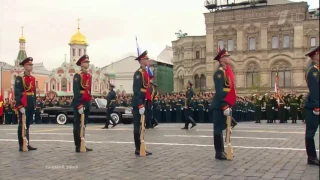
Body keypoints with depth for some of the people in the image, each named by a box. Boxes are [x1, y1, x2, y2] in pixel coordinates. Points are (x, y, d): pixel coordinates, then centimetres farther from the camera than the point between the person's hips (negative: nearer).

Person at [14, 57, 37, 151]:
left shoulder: (33, 78, 14)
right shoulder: (19, 78, -8)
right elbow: (17, 93, -14)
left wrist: (34, 104, 13)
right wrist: (20, 106, -20)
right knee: (22, 125, -1)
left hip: (31, 106, 7)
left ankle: (27, 144, 17)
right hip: (23, 106, -7)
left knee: (28, 125, 12)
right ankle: (21, 146, 5)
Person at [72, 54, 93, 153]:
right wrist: (79, 105, -21)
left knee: (84, 124, 11)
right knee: (77, 124, -2)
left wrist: (88, 102, 15)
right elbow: (76, 91, -17)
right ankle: (78, 146, 2)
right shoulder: (77, 76, -10)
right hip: (78, 103, -8)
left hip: (86, 103, 8)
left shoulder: (89, 76, 15)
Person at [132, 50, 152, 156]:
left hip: (143, 102, 10)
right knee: (138, 126, -4)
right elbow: (136, 90, -20)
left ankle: (140, 148, 19)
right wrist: (140, 105, -25)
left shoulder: (145, 72, 17)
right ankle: (138, 149, 1)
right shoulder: (138, 73, -13)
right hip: (139, 104, -10)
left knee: (141, 126, 12)